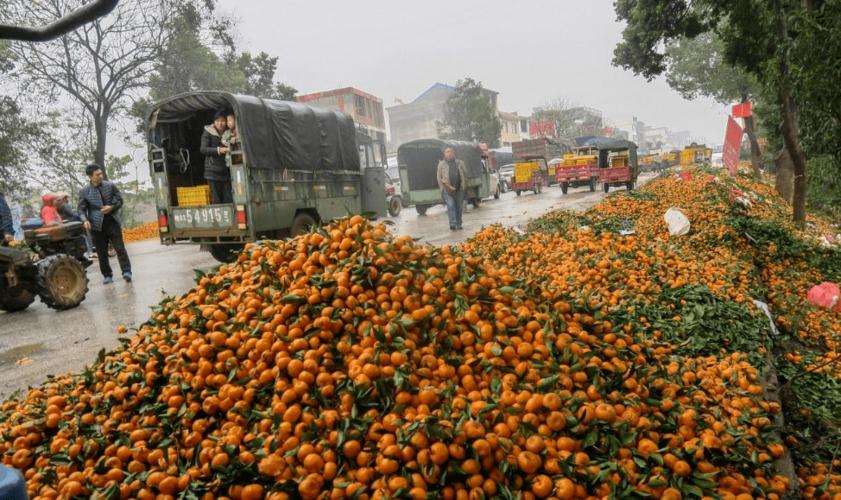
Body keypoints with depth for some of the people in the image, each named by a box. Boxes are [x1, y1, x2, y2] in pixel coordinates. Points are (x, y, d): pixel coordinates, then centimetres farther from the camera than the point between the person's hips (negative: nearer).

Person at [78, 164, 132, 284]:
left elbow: (120, 200, 7)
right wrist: (85, 220, -17)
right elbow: (81, 209, 1)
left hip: (112, 221, 0)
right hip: (97, 225, 0)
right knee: (101, 252, 7)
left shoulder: (110, 186, 0)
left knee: (120, 247, -5)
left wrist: (111, 207, -13)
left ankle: (126, 271, -4)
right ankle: (107, 275, 16)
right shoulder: (84, 192, -2)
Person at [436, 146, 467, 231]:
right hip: (447, 190, -3)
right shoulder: (441, 164, 5)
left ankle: (458, 224, 15)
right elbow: (439, 177, 4)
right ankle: (453, 224, -13)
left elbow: (464, 175, 14)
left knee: (459, 207, 5)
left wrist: (464, 185, 3)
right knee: (450, 206, -11)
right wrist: (443, 188, -4)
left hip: (459, 189, 3)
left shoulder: (460, 163, 12)